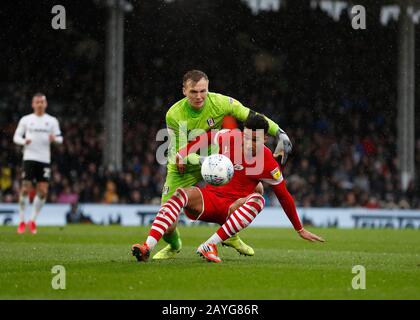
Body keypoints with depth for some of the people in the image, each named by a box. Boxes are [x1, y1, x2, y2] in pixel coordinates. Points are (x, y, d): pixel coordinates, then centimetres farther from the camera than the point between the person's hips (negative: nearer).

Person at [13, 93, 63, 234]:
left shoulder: (52, 121, 10)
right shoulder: (26, 120, 7)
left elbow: (59, 138, 10)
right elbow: (16, 136, 7)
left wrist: (55, 139, -13)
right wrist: (24, 141, -14)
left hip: (45, 159, 2)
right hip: (29, 158, -2)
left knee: (43, 191, -5)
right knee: (26, 189, -7)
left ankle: (33, 220, 10)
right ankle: (21, 221, 3)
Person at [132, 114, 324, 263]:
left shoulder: (268, 163, -7)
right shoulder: (229, 138, -6)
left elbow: (284, 196, 1)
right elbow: (204, 139, 10)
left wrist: (300, 230, 7)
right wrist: (181, 154, -3)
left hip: (234, 208, -1)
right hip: (209, 198, 1)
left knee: (257, 200, -35)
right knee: (182, 194, -32)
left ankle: (210, 246, -40)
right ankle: (147, 247, -47)